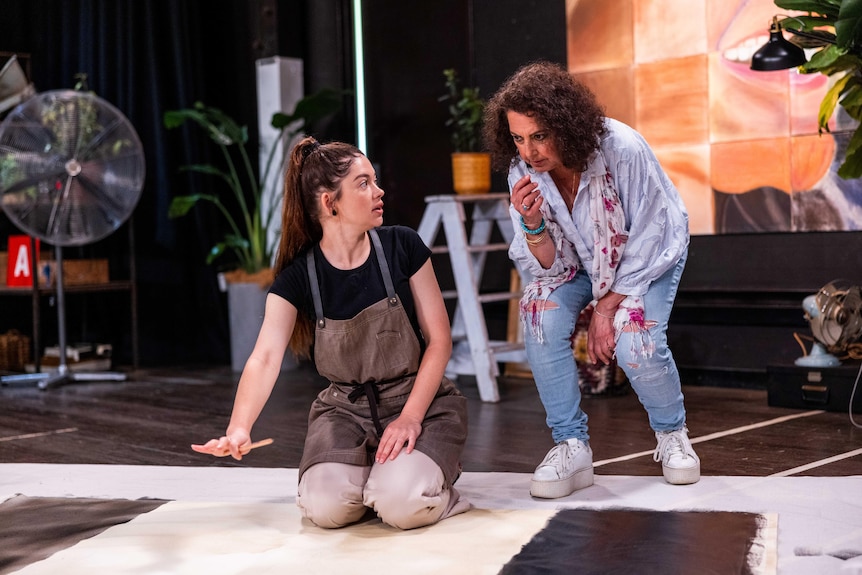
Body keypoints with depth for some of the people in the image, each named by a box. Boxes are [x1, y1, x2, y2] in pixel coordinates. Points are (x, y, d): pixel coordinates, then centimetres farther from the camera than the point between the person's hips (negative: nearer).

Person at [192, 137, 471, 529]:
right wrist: (238, 429, -41)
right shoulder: (298, 277, -9)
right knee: (328, 507, -24)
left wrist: (410, 416, -18)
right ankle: (373, 469, 9)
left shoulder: (402, 247, -9)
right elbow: (265, 357, -22)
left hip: (419, 399, -1)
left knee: (403, 506, -27)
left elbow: (439, 339, -7)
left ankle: (420, 472, 8)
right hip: (346, 408, 2)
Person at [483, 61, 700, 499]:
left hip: (650, 254, -3)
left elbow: (647, 238, -23)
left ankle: (672, 435, 6)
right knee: (541, 317, -25)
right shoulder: (524, 173, -20)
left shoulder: (621, 150, -33)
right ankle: (571, 447, -13)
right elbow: (546, 265, -16)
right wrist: (532, 224, -37)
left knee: (635, 343, -26)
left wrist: (606, 307, -22)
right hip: (581, 260, 4)